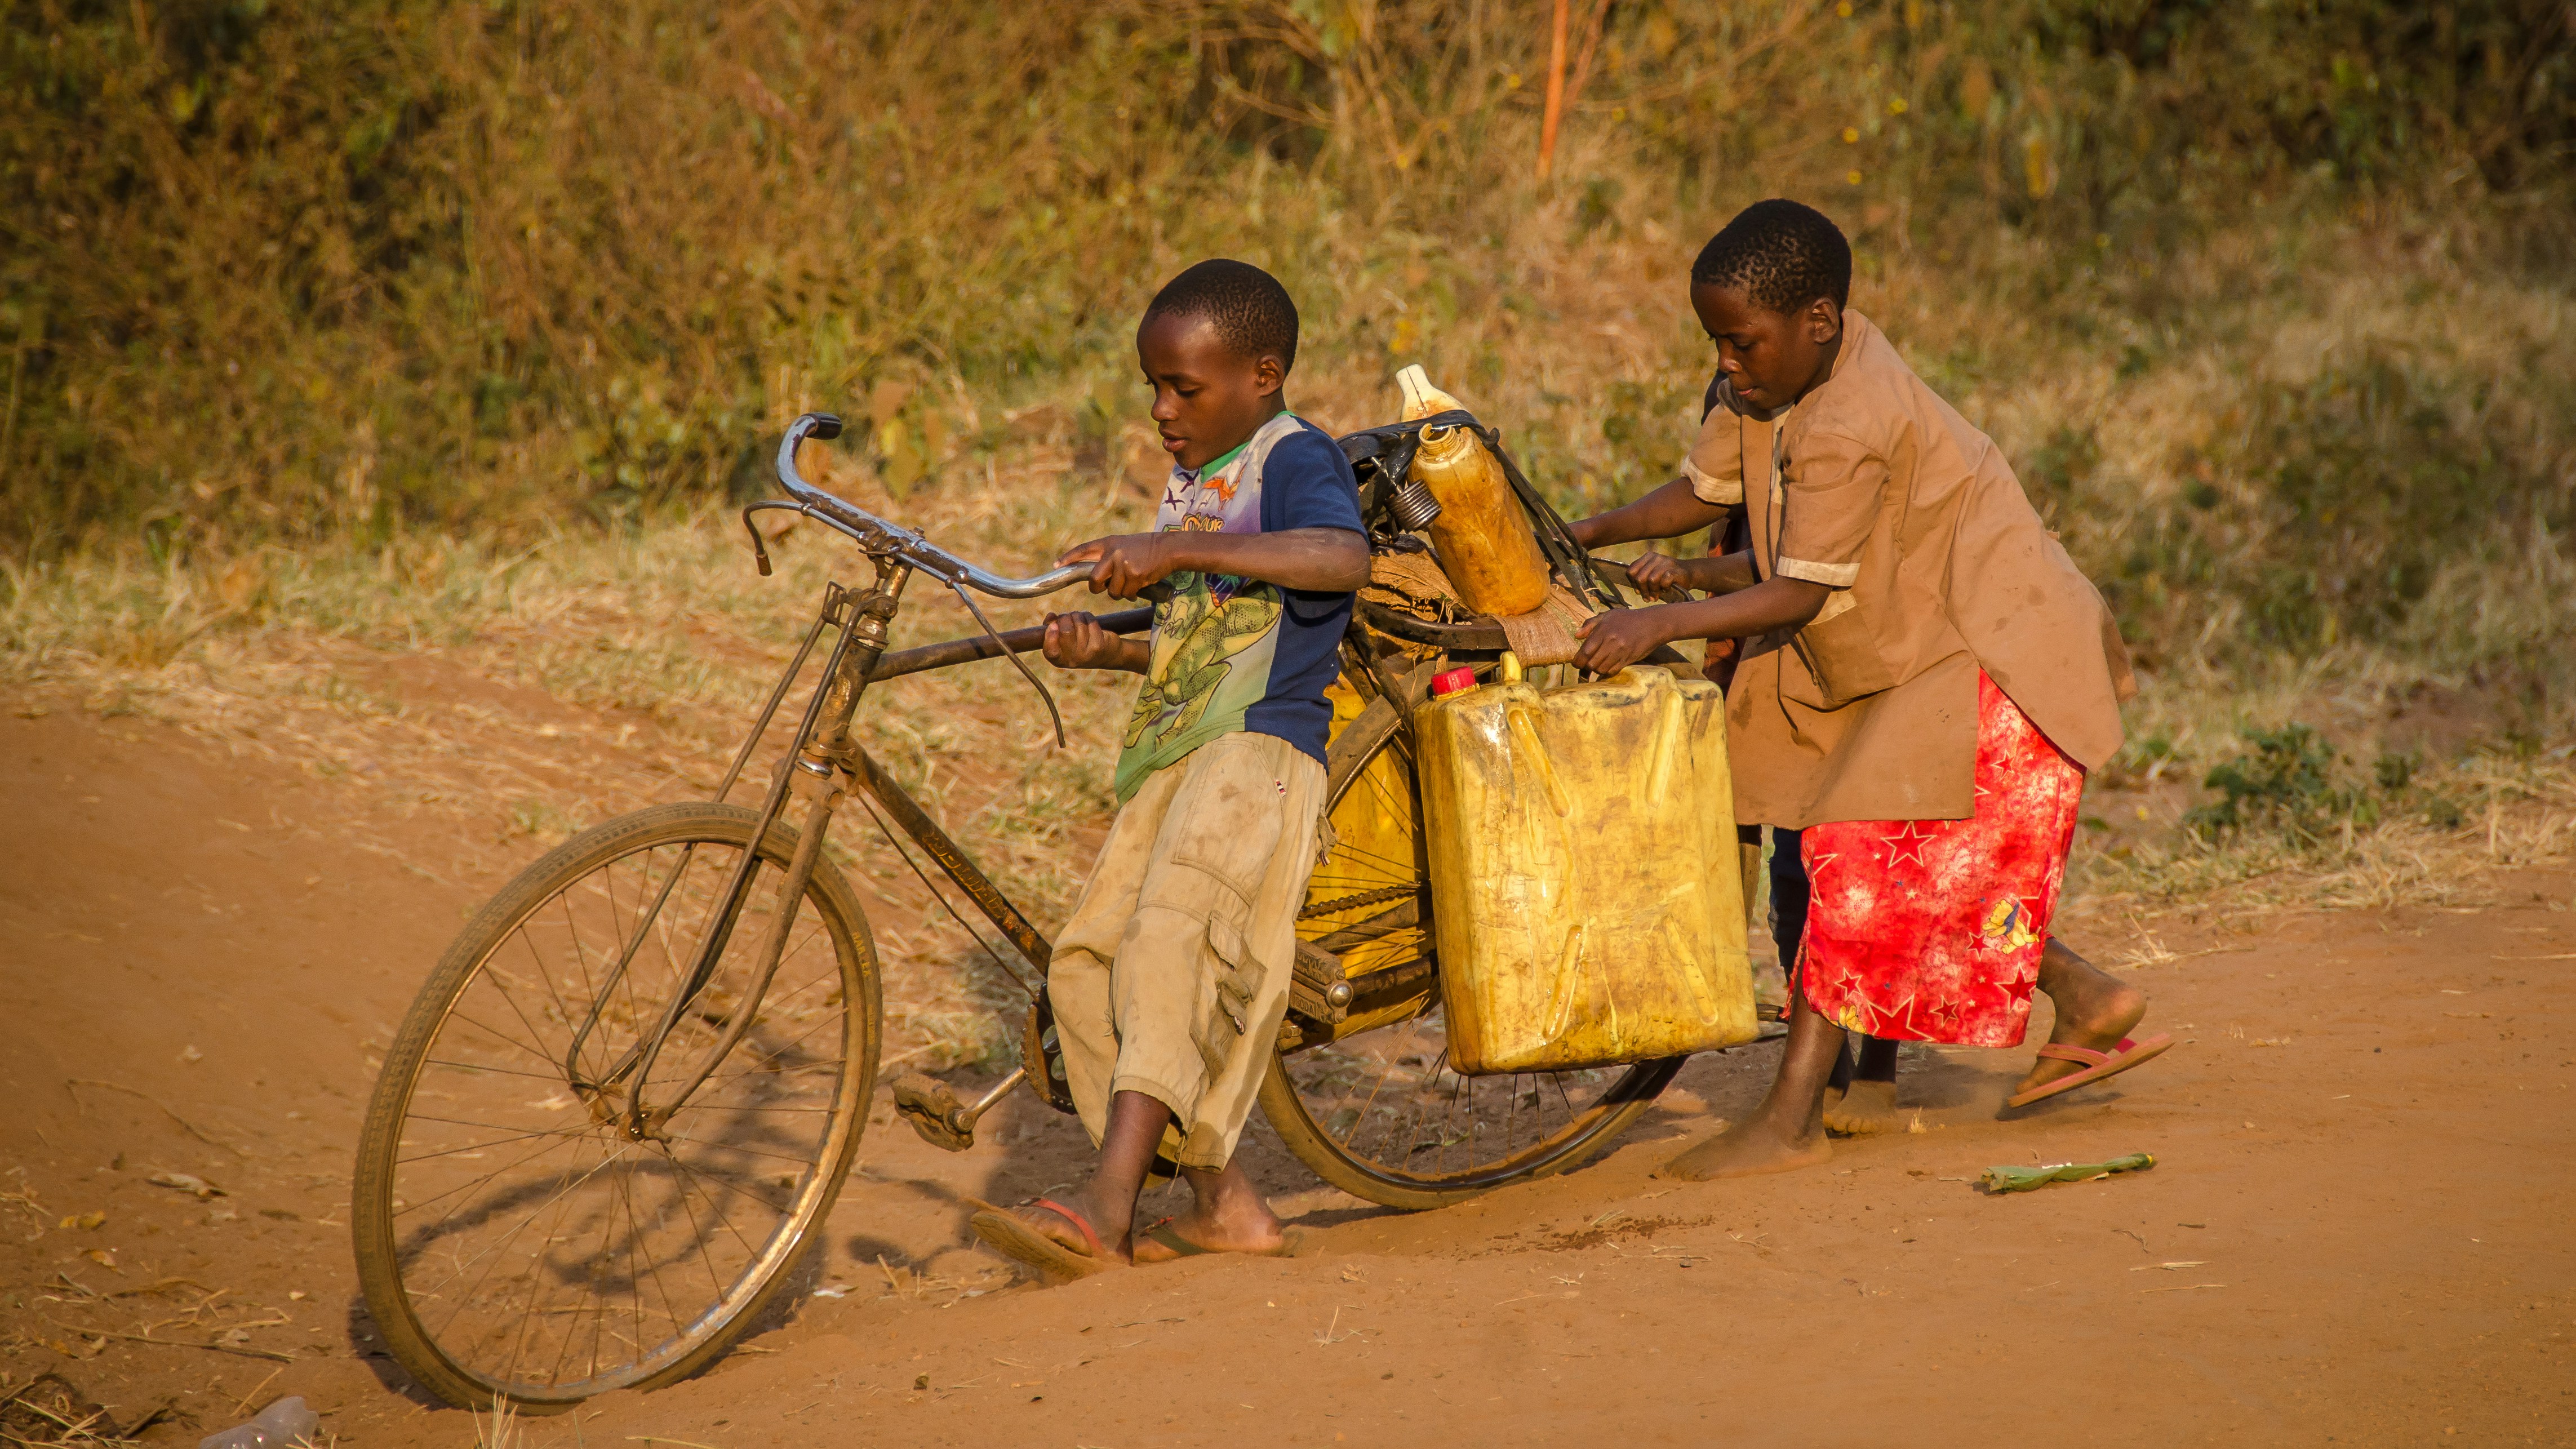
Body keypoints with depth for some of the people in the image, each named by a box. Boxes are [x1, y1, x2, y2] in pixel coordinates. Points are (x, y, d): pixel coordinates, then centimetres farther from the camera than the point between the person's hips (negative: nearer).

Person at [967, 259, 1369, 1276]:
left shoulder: (1293, 457, -5)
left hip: (1258, 746, -10)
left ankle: (1107, 1205, -35)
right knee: (1086, 963, 2)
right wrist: (1104, 648, 10)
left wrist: (1176, 552, -32)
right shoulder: (1191, 481, 23)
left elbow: (1342, 557, -27)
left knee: (1170, 945, -25)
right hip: (1169, 758, 10)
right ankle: (1220, 1202, 8)